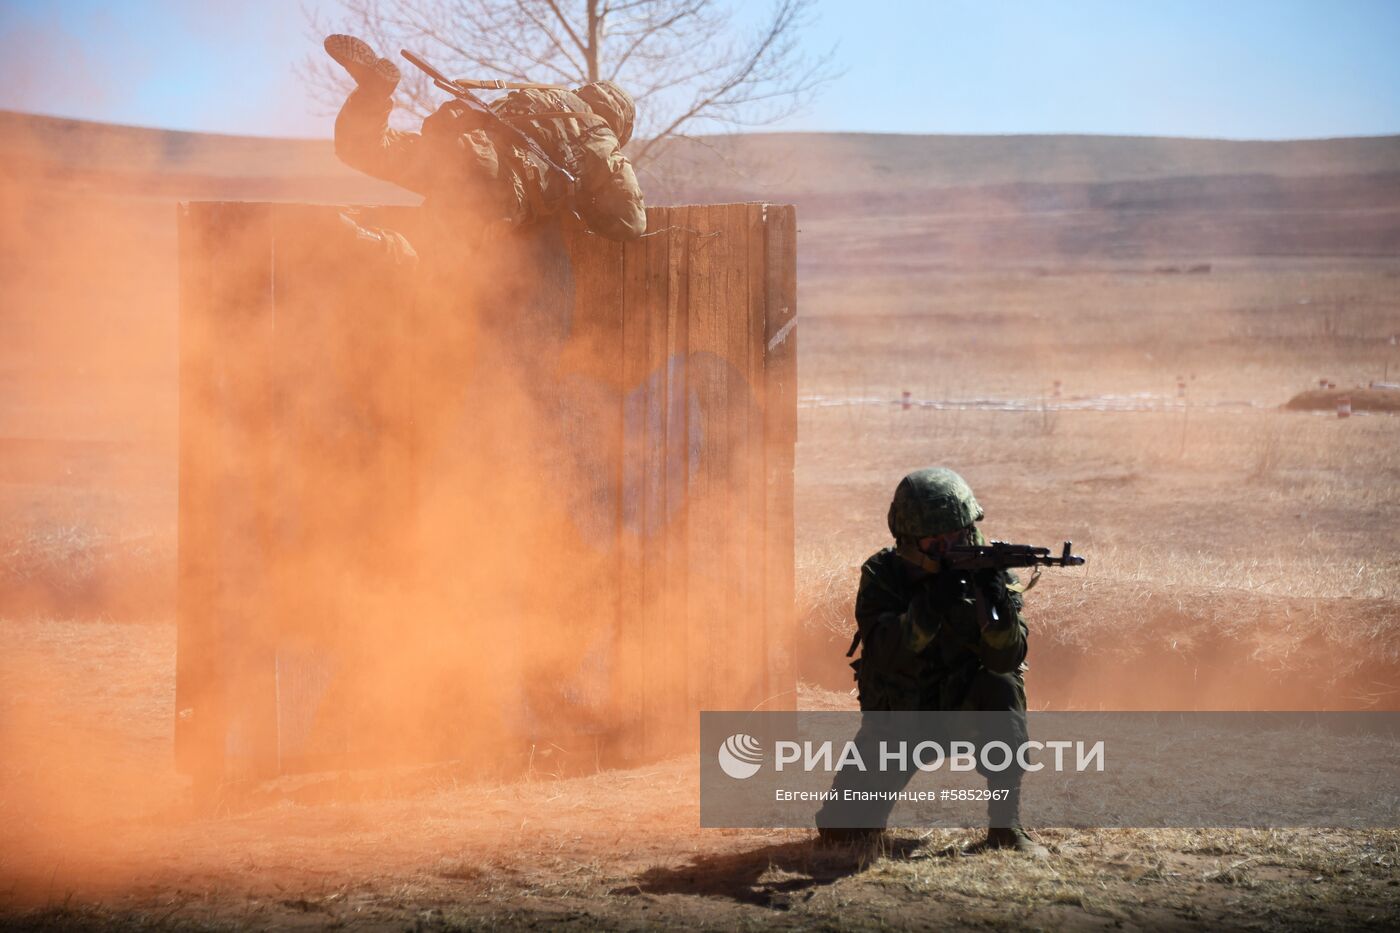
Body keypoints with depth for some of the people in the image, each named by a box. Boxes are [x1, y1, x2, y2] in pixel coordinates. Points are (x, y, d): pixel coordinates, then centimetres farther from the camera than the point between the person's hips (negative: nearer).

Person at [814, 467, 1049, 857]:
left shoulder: (983, 569, -14)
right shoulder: (882, 574, -14)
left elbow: (1007, 657, -25)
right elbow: (883, 652, -29)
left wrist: (996, 602, -43)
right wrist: (929, 608, -43)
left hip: (965, 707, 0)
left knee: (1002, 690, -34)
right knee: (841, 827, -12)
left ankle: (1006, 824, -25)